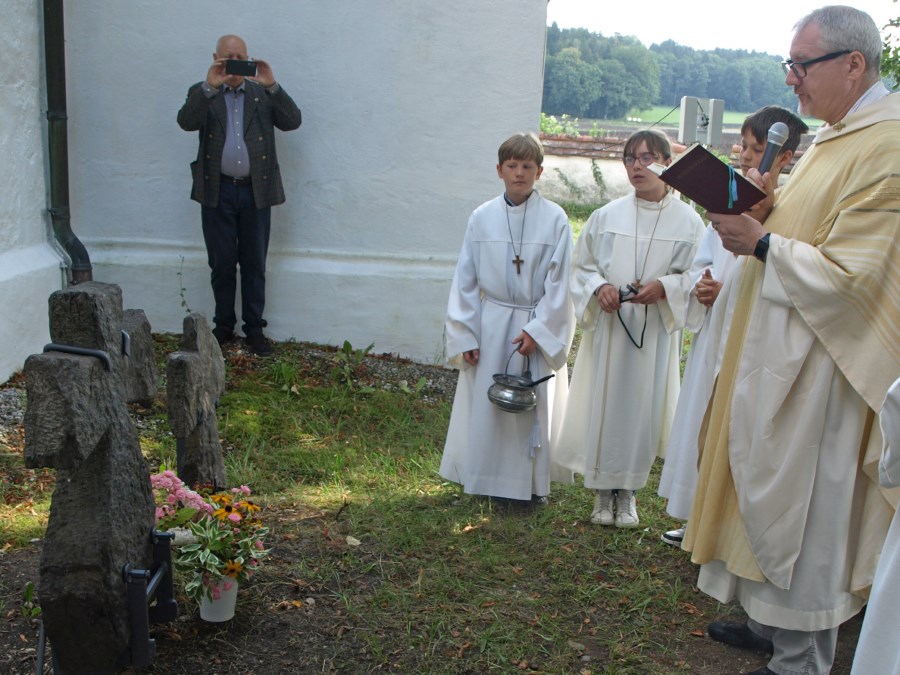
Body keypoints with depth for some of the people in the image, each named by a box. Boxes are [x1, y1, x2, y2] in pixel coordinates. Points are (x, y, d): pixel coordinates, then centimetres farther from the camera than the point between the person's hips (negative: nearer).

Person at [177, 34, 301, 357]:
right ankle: (223, 326, 22)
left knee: (254, 264, 6)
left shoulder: (263, 93, 9)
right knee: (222, 263, 7)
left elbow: (293, 122, -6)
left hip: (256, 190, 0)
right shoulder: (203, 94, 7)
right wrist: (209, 86, -22)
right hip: (217, 191, 0)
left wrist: (272, 85, -16)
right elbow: (186, 122, -13)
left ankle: (254, 329, 16)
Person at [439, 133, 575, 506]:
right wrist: (465, 334, -1)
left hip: (538, 327, -2)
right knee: (485, 404, 6)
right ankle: (487, 479, 20)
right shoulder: (481, 217, 1)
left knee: (533, 405, 5)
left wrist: (537, 330, -12)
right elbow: (465, 280, 4)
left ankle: (531, 483, 19)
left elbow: (558, 283, -5)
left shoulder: (554, 219, -4)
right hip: (489, 326, 2)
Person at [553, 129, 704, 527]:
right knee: (601, 405, 3)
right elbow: (580, 268, 8)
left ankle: (627, 493, 20)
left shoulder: (688, 221, 0)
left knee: (642, 408, 3)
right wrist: (599, 288, -12)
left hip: (656, 332, -1)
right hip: (607, 328, 1)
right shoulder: (606, 216, 4)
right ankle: (602, 492, 18)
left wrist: (664, 287, -16)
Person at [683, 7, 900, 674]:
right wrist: (768, 207, 4)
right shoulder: (835, 136, 12)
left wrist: (760, 242, -17)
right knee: (772, 488, 18)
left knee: (802, 505, 1)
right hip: (778, 349, 10)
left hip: (818, 365, -10)